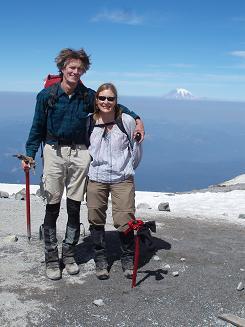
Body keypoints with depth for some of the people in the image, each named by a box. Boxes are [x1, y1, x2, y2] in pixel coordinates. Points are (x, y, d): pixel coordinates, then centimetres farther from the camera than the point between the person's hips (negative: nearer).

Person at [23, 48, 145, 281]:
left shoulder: (87, 96, 3)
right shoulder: (47, 95, -1)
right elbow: (37, 128, 4)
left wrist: (136, 119, -2)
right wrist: (30, 154, -6)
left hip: (79, 153, 2)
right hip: (54, 152, -2)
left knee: (74, 207, 8)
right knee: (52, 207, 1)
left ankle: (69, 254, 25)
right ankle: (51, 258, 15)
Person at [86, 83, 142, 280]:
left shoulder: (127, 121, -5)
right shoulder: (90, 122, 2)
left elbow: (136, 149, 7)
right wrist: (93, 166, 13)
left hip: (122, 179, -2)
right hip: (96, 179, 2)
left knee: (124, 221, -5)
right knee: (96, 221, 8)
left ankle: (128, 260, 19)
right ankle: (101, 260, 27)